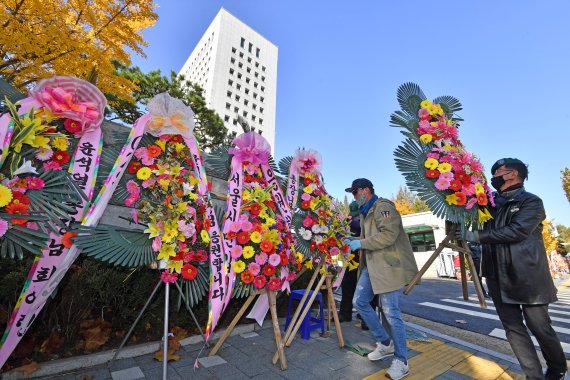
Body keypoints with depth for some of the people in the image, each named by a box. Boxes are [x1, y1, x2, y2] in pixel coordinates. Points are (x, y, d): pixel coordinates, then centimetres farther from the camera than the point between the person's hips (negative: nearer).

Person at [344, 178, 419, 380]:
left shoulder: (383, 206, -12)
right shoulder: (365, 212, 17)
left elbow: (389, 234, -24)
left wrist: (361, 243, -21)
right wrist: (353, 241, 7)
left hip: (388, 265, -9)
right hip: (371, 265, 10)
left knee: (390, 312, -3)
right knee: (359, 301, 9)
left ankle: (401, 361, 15)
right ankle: (385, 343, 25)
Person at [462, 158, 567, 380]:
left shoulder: (531, 202, -3)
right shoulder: (491, 202, 12)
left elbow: (517, 231, -16)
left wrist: (476, 236, -16)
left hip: (527, 276, -4)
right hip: (498, 277, 4)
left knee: (540, 327, 10)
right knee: (513, 328, 7)